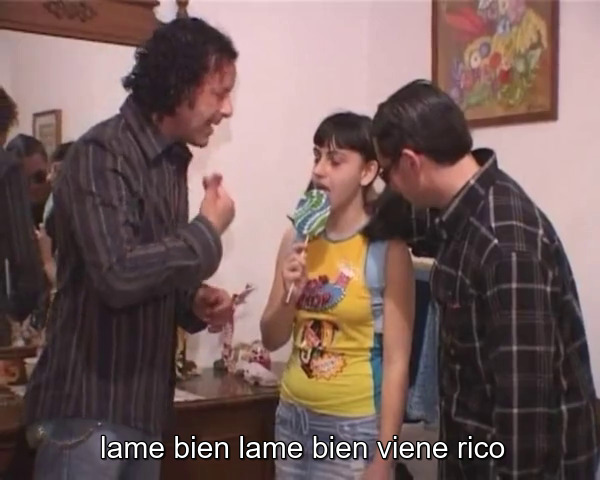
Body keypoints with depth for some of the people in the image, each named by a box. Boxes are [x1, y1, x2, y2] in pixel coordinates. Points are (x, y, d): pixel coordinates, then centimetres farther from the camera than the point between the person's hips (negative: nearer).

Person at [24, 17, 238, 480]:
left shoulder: (171, 162, 12)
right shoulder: (102, 153, -14)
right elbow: (118, 275, -27)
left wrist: (194, 302, 0)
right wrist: (207, 231, -14)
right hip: (90, 410, -8)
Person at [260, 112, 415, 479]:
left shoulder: (387, 249, -13)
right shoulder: (297, 238, 1)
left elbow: (397, 362, -13)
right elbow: (272, 339, 7)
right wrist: (290, 295, -12)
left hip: (354, 425, -5)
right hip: (293, 417, 5)